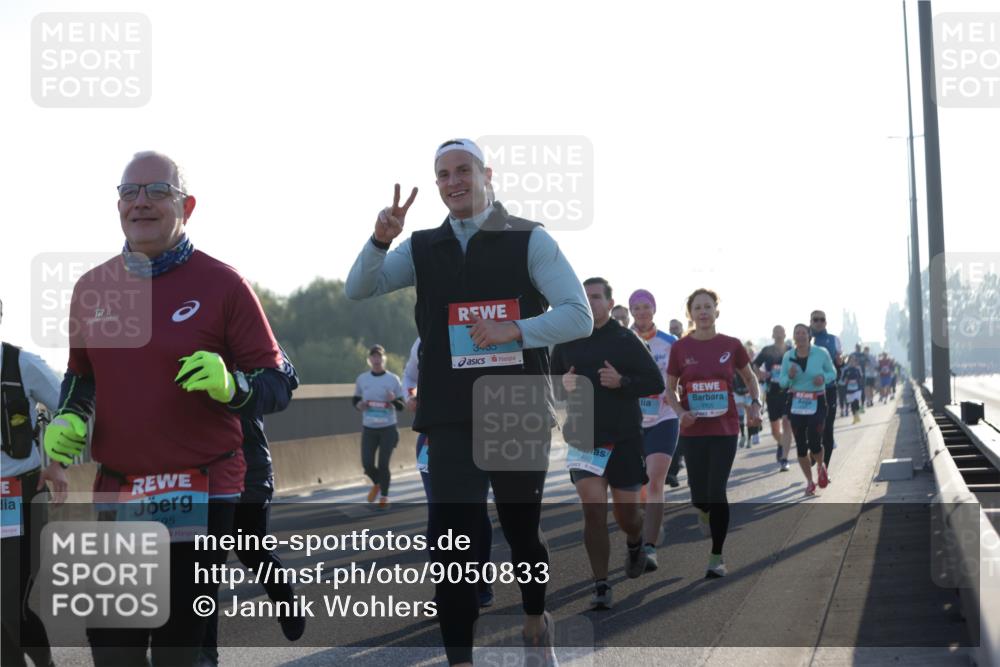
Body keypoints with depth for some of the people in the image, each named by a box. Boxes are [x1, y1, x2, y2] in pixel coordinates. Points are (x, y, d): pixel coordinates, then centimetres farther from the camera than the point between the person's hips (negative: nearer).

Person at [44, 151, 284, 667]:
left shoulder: (221, 284, -5)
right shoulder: (91, 287, 9)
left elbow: (276, 379, -2)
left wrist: (229, 385, -23)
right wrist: (67, 419, 4)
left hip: (203, 496, -4)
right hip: (115, 493, 4)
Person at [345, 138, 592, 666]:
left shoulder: (529, 240, -2)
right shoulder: (423, 248, 9)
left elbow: (579, 316, -8)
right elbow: (358, 290, 3)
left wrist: (514, 330, -22)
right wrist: (380, 239, -15)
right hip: (451, 419, 2)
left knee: (522, 532, 14)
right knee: (454, 543, -4)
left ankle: (536, 619, 42)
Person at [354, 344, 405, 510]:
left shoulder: (393, 379, -2)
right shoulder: (362, 379, 3)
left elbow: (401, 407, 2)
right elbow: (355, 399, 15)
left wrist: (393, 400, -20)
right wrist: (359, 405, -8)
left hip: (388, 428, -2)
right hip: (368, 428, 2)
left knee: (383, 464, -4)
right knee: (367, 463, -3)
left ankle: (384, 496, 17)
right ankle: (377, 483, 30)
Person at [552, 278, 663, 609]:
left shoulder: (626, 340, -3)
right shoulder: (566, 342, 5)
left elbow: (656, 383, -3)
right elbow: (549, 383, 16)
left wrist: (622, 381, -19)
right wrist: (563, 383, -7)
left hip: (623, 438, -1)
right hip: (583, 439, 1)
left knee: (626, 510, 6)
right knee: (593, 510, -9)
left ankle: (635, 544, 42)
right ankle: (601, 586, -2)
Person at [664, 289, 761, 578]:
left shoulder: (731, 345, -1)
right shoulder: (680, 348, -1)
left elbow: (750, 378, 14)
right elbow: (670, 389, 7)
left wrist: (755, 404, -2)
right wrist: (680, 411, -11)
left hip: (725, 429, -1)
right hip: (693, 430, 1)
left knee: (717, 491, -6)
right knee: (699, 495, 3)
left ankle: (717, 557, 4)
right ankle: (704, 511, 43)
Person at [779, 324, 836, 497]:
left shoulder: (821, 353, -5)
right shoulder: (788, 356, 1)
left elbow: (833, 373, 7)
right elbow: (782, 382, 7)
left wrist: (823, 378, -15)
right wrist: (789, 376, -16)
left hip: (817, 403, -2)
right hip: (796, 403, 2)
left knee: (815, 442, -10)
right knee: (800, 445, 3)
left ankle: (821, 467, 24)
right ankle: (809, 481, 19)